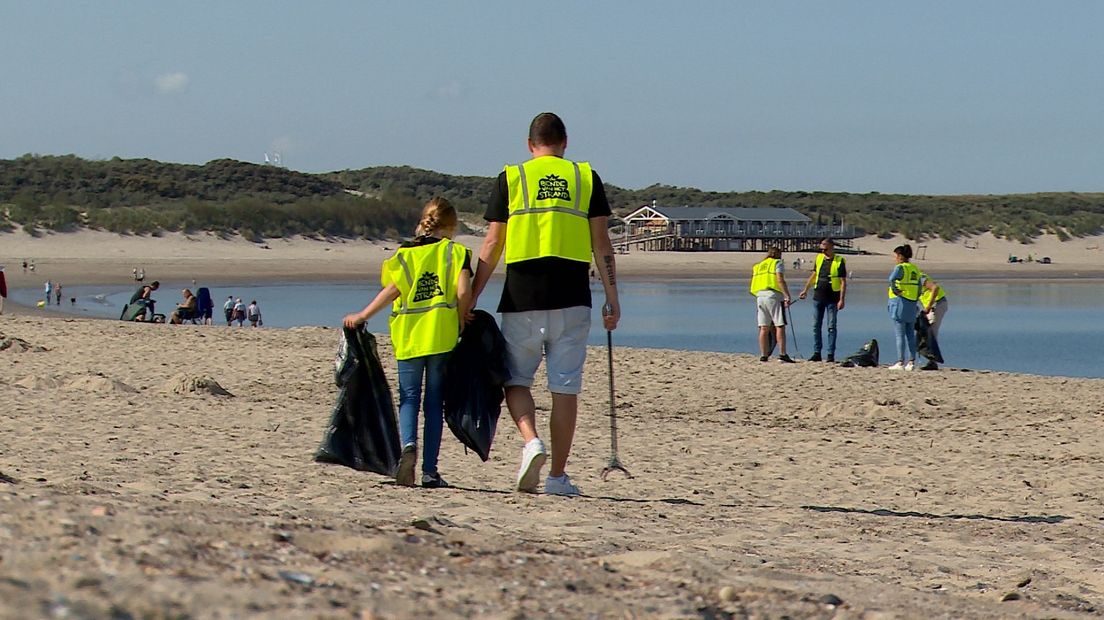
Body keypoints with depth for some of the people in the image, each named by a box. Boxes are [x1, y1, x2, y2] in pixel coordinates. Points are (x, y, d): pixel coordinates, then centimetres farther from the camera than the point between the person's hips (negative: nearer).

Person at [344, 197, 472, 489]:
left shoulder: (404, 253, 6)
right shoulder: (456, 251, 2)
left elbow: (392, 290, -3)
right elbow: (463, 292, -10)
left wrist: (362, 316, 4)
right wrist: (461, 322, 7)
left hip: (408, 336, 1)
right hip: (442, 337, -1)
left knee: (409, 398, 6)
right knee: (434, 402, 5)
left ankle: (408, 445, -23)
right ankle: (429, 470, 3)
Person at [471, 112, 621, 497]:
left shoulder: (510, 178, 6)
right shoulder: (585, 177, 8)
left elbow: (493, 244, 3)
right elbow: (601, 242, 4)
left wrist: (471, 297, 7)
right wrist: (612, 296, 8)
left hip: (522, 295, -1)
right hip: (571, 296, 1)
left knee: (516, 379, 11)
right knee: (565, 387, 5)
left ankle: (531, 442, -14)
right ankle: (558, 476, 6)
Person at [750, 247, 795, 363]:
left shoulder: (758, 266, 22)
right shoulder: (778, 263, 4)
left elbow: (754, 285, 16)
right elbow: (780, 280, -11)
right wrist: (787, 296, -14)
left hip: (760, 297, 6)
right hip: (774, 296, -6)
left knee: (764, 328, 6)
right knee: (780, 326, -8)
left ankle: (763, 355, 4)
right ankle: (782, 355, -16)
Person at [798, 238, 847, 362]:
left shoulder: (839, 261, -7)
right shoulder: (819, 258, 9)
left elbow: (843, 282, -9)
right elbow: (813, 275, 20)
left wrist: (842, 300, -15)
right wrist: (805, 290, 19)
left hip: (832, 299, -5)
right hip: (818, 297, 5)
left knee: (831, 327, -1)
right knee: (816, 326, 4)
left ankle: (831, 354, 3)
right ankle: (817, 353, 9)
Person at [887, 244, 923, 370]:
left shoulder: (900, 267, -10)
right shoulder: (915, 269, 14)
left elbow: (892, 278, -31)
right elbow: (919, 290, 16)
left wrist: (894, 289, -18)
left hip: (900, 303, -7)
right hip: (912, 305, 7)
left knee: (899, 335, -5)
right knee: (910, 334, 9)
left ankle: (900, 362, -6)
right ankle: (911, 361, 7)